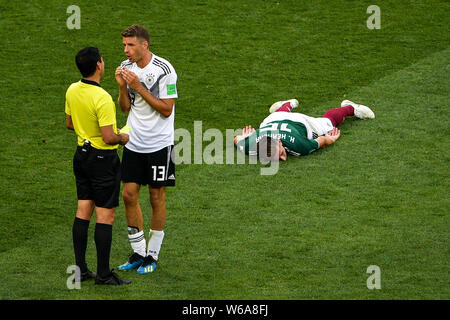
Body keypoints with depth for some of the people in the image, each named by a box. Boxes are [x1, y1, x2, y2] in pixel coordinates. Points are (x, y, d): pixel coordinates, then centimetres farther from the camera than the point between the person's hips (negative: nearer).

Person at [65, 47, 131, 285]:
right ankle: (103, 274, 2)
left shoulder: (72, 91, 1)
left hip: (82, 154, 8)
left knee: (83, 212, 12)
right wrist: (122, 138, -5)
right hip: (103, 158, -8)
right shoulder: (102, 98, -24)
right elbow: (109, 137, -25)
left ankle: (80, 270, 16)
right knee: (105, 215, -1)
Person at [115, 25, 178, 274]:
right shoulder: (127, 67, 4)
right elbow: (125, 108, 10)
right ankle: (137, 253, 14)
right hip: (133, 142, 5)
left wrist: (139, 87, -20)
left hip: (159, 143, -5)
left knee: (157, 197, 3)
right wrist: (122, 87, -9)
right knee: (129, 194, 3)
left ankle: (152, 255, 13)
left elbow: (166, 109, -16)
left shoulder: (163, 69, -14)